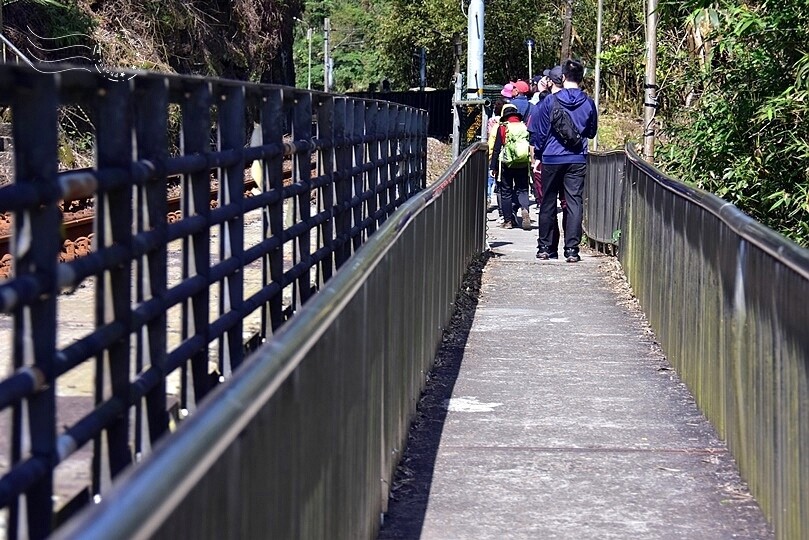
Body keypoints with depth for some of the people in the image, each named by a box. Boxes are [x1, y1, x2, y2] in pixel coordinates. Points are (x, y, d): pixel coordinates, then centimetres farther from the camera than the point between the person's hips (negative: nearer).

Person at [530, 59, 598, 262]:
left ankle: (545, 247, 15)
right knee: (574, 202, 0)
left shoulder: (549, 102, -5)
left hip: (551, 159, -1)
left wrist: (538, 155, 11)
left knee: (548, 203, 9)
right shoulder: (588, 103, 0)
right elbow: (592, 133, 14)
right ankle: (572, 249, -5)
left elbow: (540, 132, 0)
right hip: (577, 160, 1)